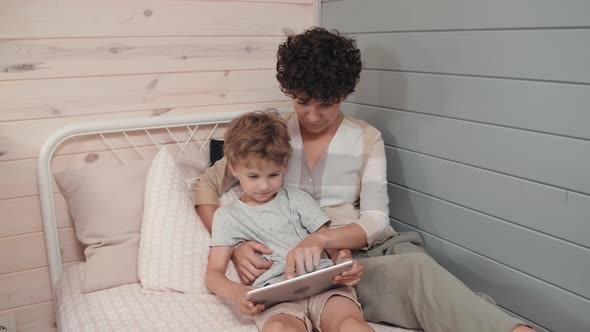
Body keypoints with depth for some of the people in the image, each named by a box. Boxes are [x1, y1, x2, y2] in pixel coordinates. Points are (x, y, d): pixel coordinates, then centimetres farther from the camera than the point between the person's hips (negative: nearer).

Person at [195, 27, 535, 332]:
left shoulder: (366, 139, 4)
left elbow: (375, 219, -4)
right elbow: (205, 186, 8)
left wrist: (321, 238, -24)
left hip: (369, 252, 2)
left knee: (416, 267, -35)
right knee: (416, 272, -32)